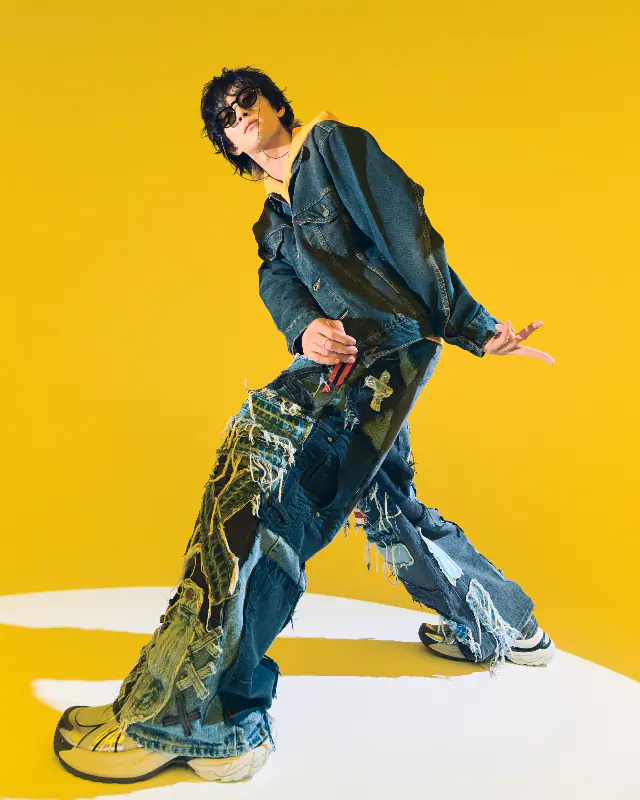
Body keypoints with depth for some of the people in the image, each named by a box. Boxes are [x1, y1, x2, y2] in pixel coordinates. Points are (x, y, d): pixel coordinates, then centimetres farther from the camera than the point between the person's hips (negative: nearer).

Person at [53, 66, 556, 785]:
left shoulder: (332, 142, 5)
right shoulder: (273, 219, 26)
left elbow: (406, 232, -4)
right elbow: (276, 285, 6)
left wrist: (471, 327, -9)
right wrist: (304, 326, -19)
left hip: (388, 336, -10)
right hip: (340, 351, 10)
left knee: (263, 444, -26)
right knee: (382, 504, 18)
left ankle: (194, 713, -26)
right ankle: (507, 628, 39)